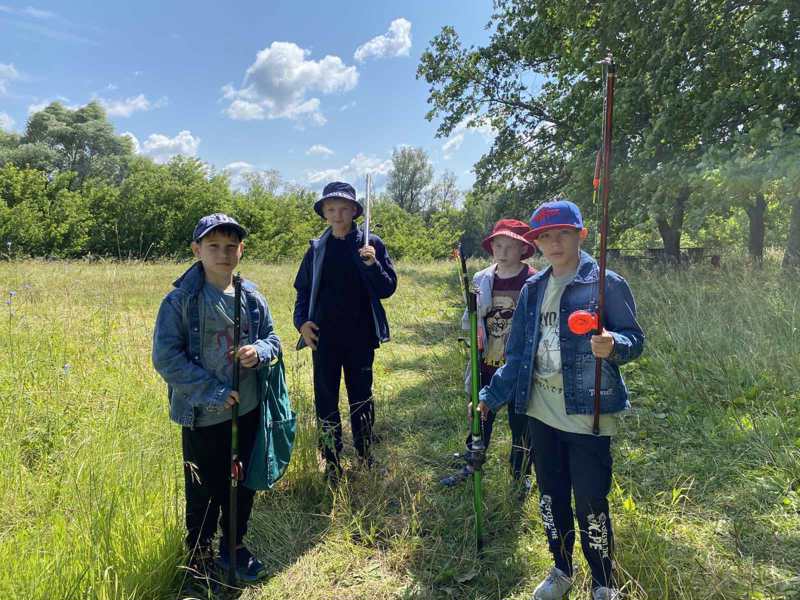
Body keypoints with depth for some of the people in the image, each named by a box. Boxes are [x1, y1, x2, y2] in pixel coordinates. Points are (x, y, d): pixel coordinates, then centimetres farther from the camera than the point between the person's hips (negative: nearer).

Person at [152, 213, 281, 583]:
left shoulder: (252, 297, -1)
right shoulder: (181, 300, -14)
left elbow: (272, 340, 9)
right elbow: (166, 358, -15)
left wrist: (259, 352, -15)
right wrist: (213, 393, -19)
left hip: (248, 410, 4)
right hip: (203, 415, -4)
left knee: (243, 483, 19)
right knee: (204, 491, 12)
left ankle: (234, 545, 43)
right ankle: (200, 558, 37)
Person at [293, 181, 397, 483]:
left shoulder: (371, 244, -2)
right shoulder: (317, 248, 5)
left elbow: (387, 288, -4)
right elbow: (303, 290, 11)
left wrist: (372, 264, -20)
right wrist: (301, 321, -4)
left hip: (360, 337, -1)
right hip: (324, 338, 2)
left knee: (361, 399, 13)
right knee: (325, 400, 8)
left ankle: (366, 459, 30)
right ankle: (332, 466, 23)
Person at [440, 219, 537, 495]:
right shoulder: (481, 280, 1)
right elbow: (468, 324, 7)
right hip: (486, 365, 3)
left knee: (521, 424, 13)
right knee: (480, 418, 18)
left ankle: (521, 474, 35)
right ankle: (472, 465, 40)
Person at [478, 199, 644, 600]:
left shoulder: (607, 284, -8)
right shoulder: (532, 289, 7)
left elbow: (634, 339, -9)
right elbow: (517, 353, 11)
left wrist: (614, 345, -32)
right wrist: (491, 396, 8)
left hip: (588, 415, -5)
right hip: (541, 413, 5)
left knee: (590, 504, 5)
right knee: (550, 498, 18)